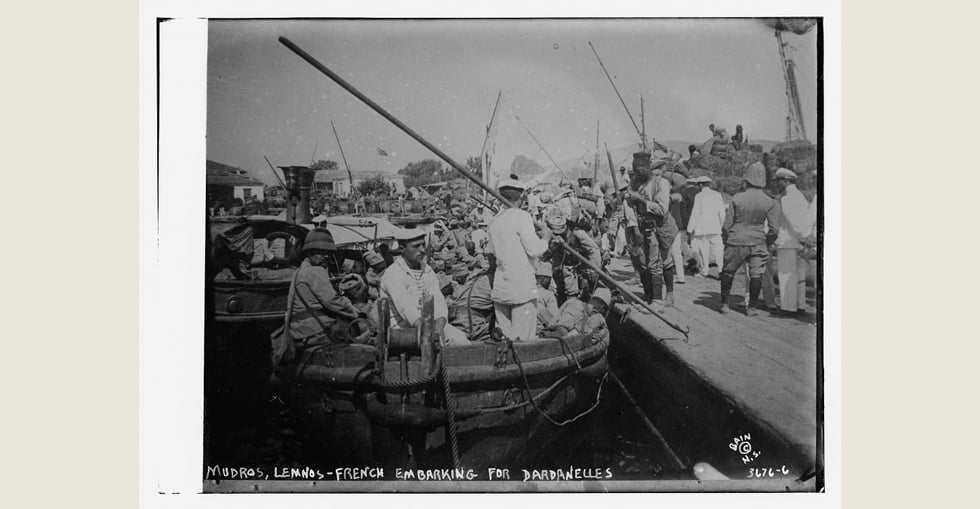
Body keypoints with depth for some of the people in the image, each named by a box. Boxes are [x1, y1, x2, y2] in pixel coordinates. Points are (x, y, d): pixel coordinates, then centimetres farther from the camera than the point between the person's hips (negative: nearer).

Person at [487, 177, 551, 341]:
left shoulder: (495, 221, 11)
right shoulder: (522, 216, -10)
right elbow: (534, 249, -15)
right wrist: (545, 237, 2)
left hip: (500, 289, 7)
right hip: (522, 288, -7)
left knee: (504, 339, 11)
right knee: (523, 339, -3)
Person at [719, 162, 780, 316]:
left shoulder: (737, 198, -9)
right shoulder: (770, 202, -5)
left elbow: (727, 224, -5)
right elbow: (774, 228, -2)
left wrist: (726, 240, 11)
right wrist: (767, 242, 15)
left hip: (736, 242, 0)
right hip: (757, 243, 1)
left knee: (727, 273, 15)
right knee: (756, 275, 8)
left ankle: (724, 304, 19)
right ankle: (751, 307, 9)